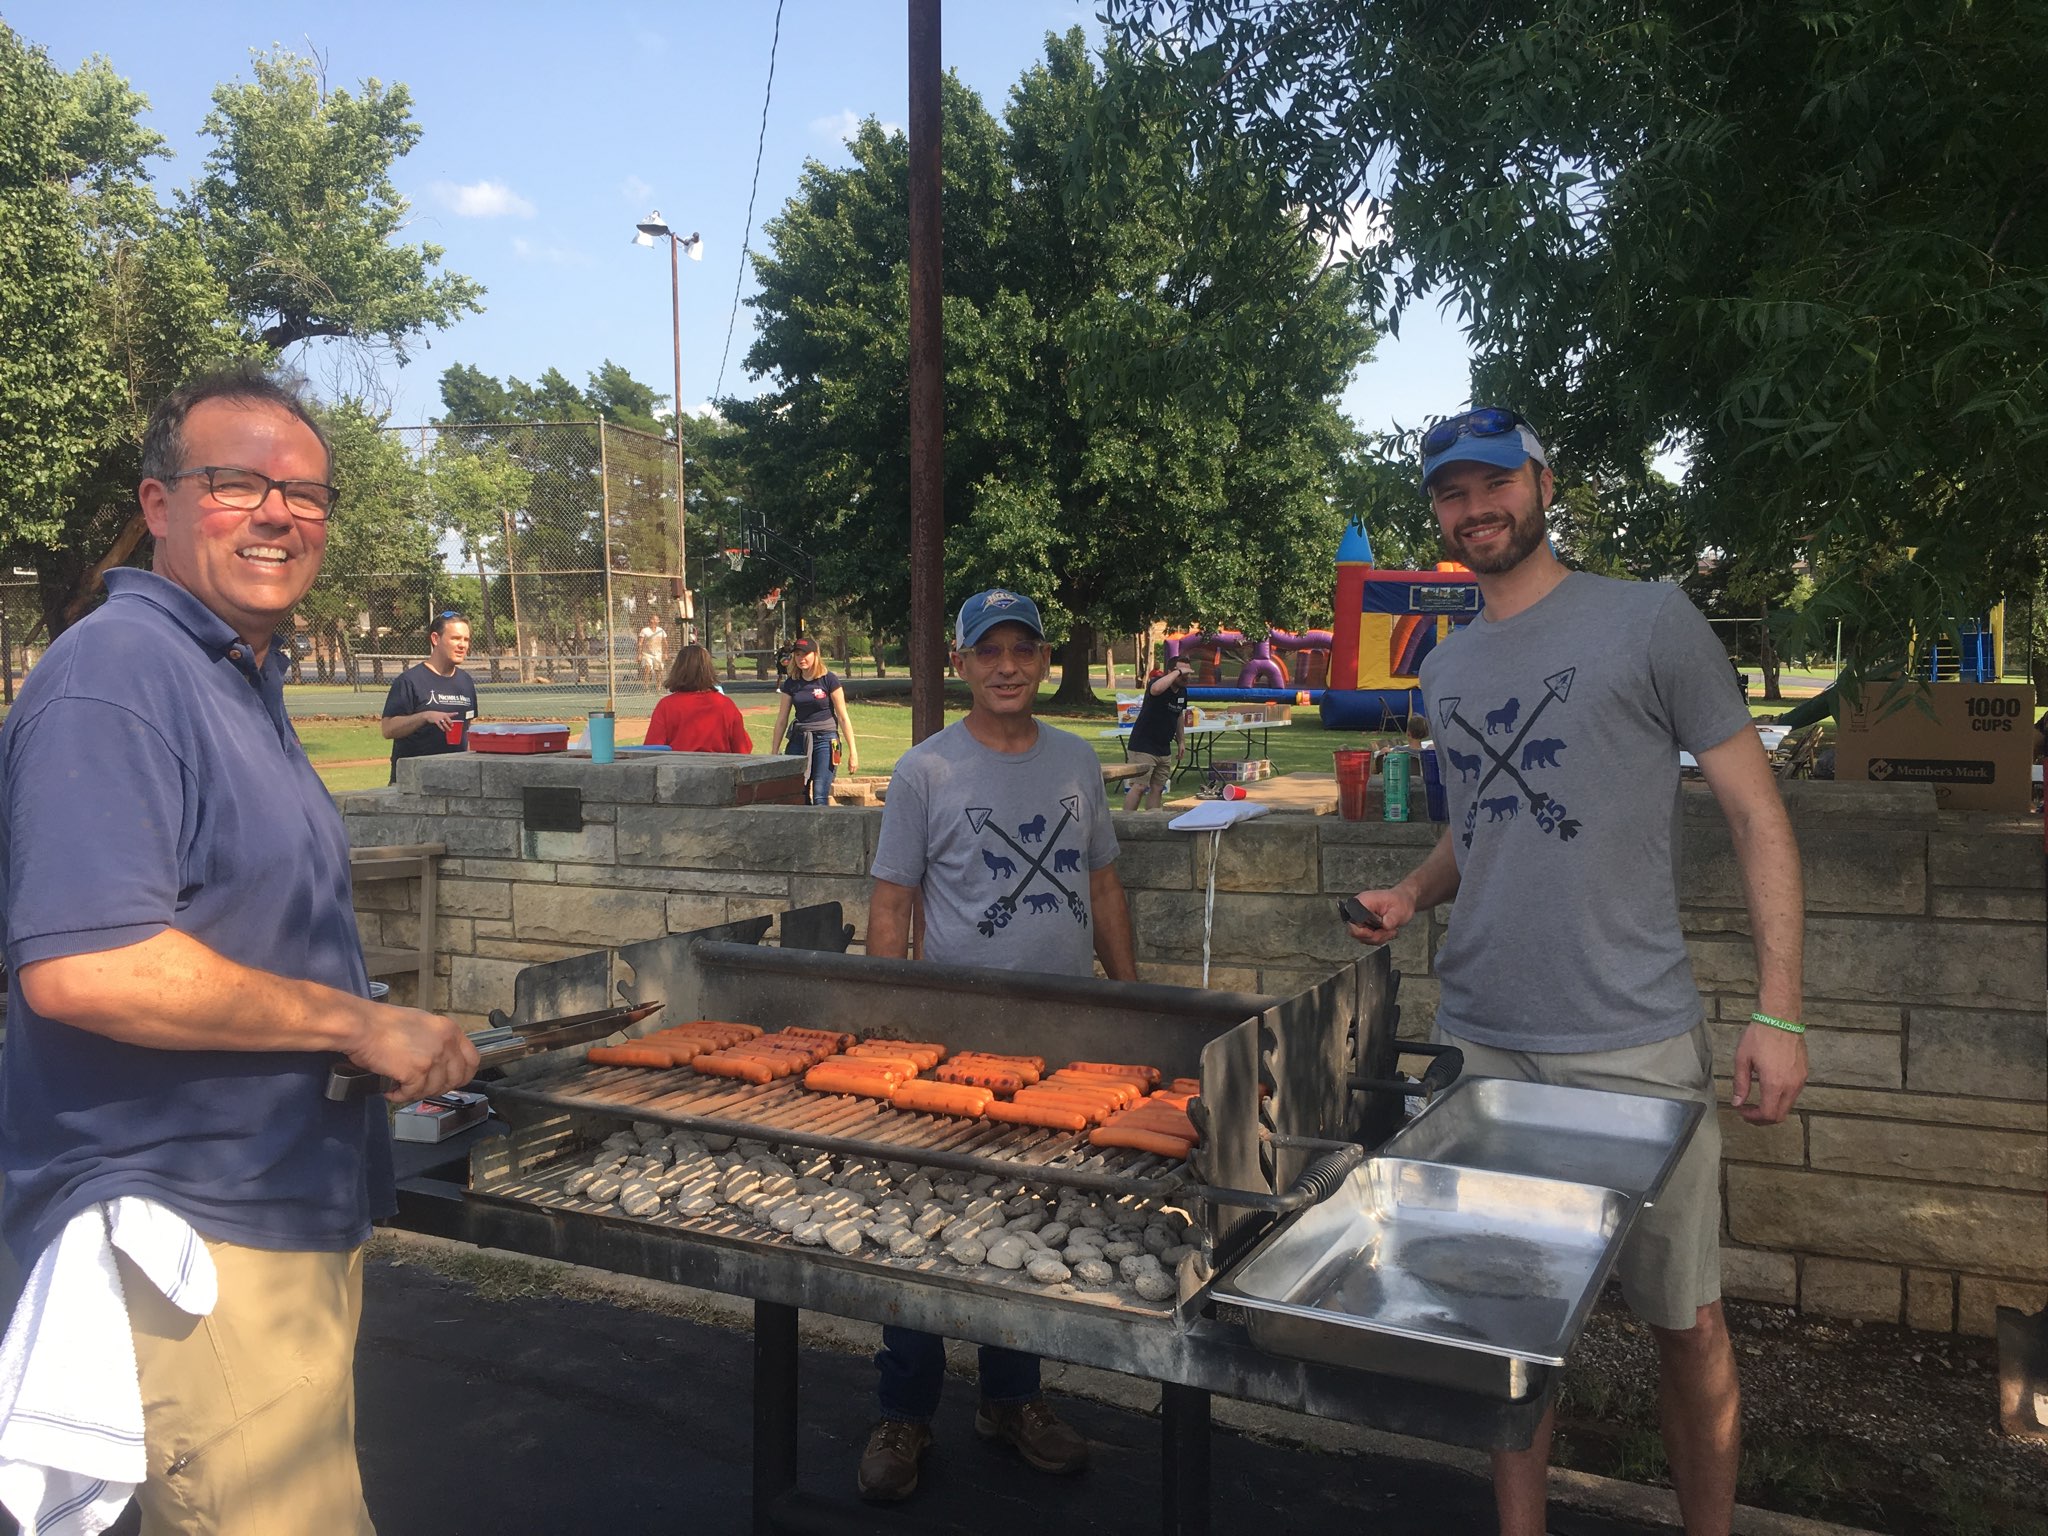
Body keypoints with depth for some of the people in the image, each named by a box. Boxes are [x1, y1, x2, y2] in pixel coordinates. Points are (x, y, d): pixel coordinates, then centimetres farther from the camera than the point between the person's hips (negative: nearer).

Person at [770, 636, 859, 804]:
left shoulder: (828, 680, -5)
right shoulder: (791, 684, 7)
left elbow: (843, 718, -3)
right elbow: (781, 719, 12)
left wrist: (853, 752, -6)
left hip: (825, 739, -4)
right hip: (798, 740, 4)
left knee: (820, 797, -11)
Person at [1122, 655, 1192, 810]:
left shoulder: (1182, 692, 8)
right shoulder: (1157, 682, -17)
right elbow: (1156, 689, -43)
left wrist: (1181, 741, 23)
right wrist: (1178, 672, -34)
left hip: (1164, 749, 8)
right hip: (1143, 746, -8)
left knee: (1157, 788, 9)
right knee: (1139, 786, -12)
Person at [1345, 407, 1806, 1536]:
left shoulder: (1649, 620, -3)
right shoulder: (1443, 671, 13)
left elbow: (1755, 813, -3)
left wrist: (1778, 1014, -10)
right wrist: (1413, 893, 4)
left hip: (1633, 1041, -4)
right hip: (1482, 1041, 5)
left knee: (1687, 1322, 7)